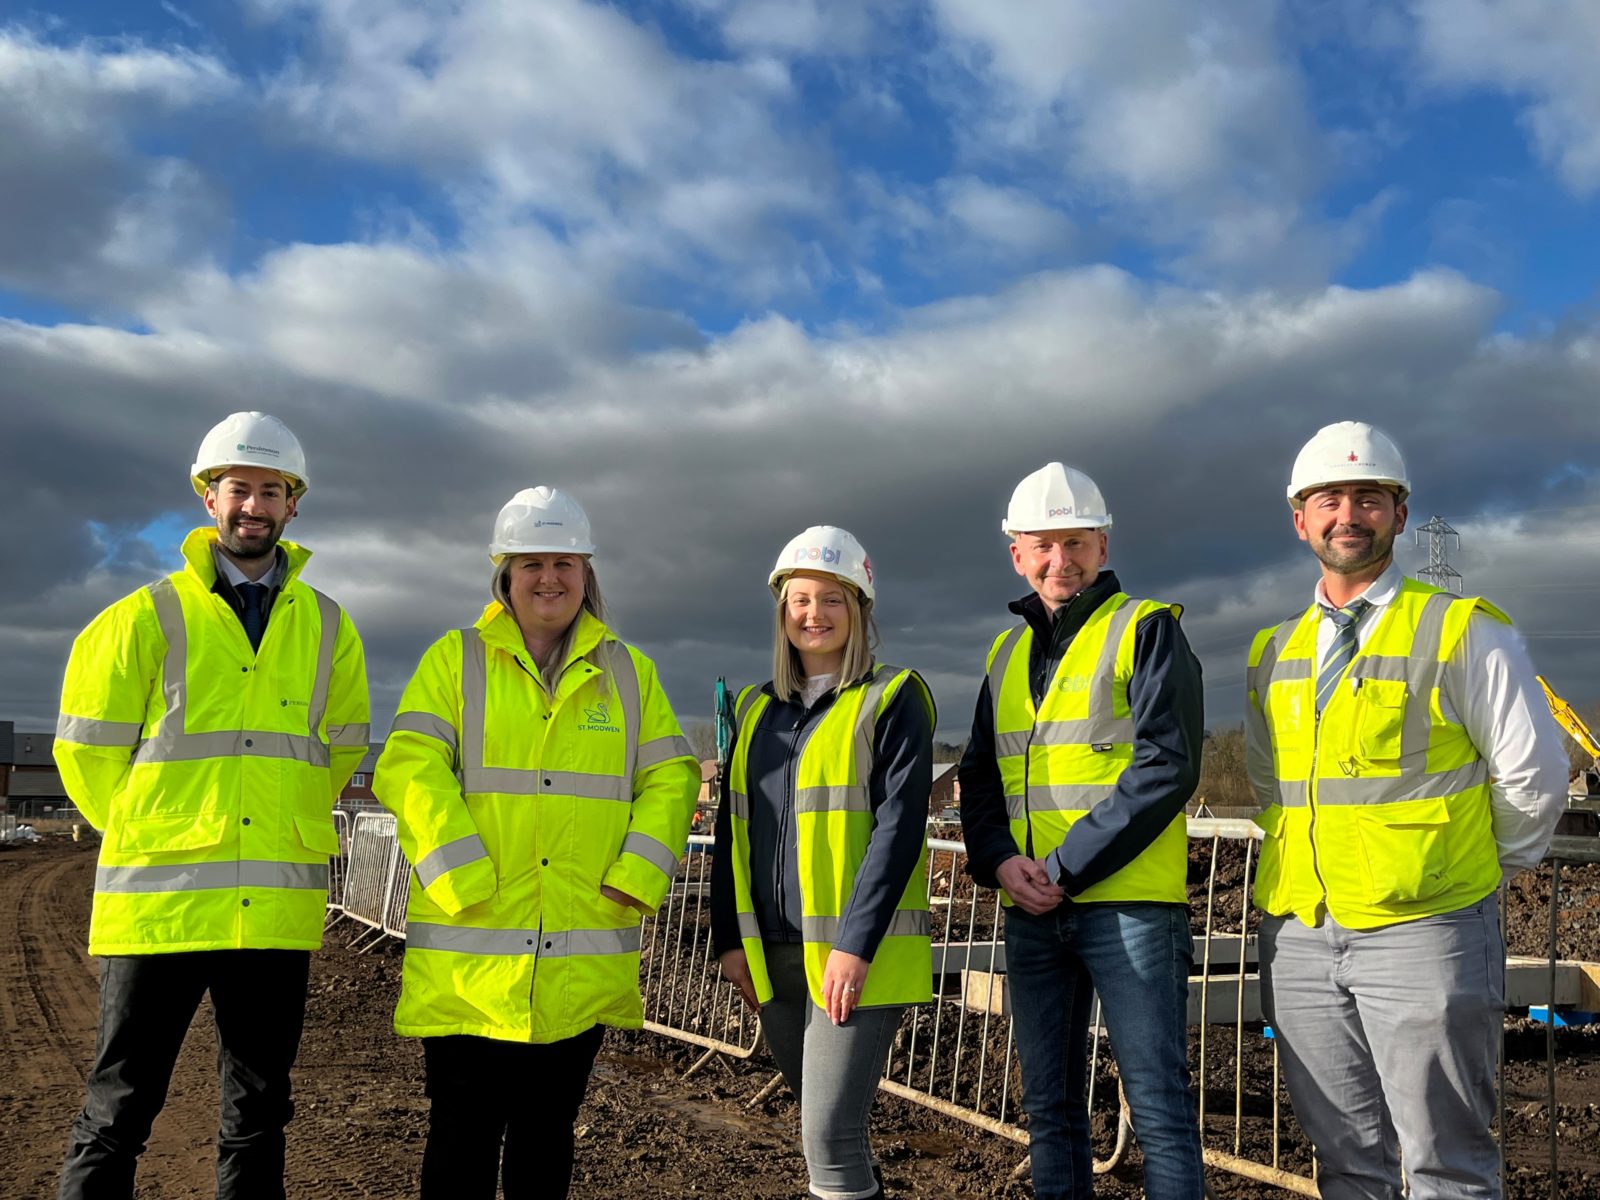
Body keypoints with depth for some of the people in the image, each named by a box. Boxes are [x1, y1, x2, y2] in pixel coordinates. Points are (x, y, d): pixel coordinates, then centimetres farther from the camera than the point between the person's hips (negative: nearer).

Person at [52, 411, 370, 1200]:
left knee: (259, 1114, 13)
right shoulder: (147, 618, -1)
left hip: (278, 911, 3)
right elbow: (86, 750, 4)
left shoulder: (327, 628, 8)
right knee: (118, 1113, 4)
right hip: (162, 903, -3)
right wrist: (146, 836, 10)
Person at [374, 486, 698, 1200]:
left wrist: (634, 878, -7)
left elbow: (670, 777, 7)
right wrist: (464, 880, -16)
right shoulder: (455, 659, 4)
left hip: (583, 963, 2)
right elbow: (409, 770, -6)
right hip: (470, 957, -2)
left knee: (547, 1131, 14)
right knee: (464, 1135, 4)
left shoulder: (629, 673, 12)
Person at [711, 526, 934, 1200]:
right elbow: (732, 829, 14)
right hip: (772, 956, 6)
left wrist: (855, 945, -18)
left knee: (831, 1134, -10)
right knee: (825, 1123, 15)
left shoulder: (892, 699, -4)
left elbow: (899, 827, -12)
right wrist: (729, 938, 5)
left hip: (858, 954, -6)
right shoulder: (756, 709, 13)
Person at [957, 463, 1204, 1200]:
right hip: (1031, 914, 6)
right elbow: (978, 777, 15)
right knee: (1049, 1106, 12)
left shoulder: (1146, 628, -2)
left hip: (1129, 902, -6)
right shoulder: (1006, 653, 16)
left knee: (1157, 1101, -2)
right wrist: (1000, 861, -5)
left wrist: (1068, 866, -15)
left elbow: (1167, 765, -13)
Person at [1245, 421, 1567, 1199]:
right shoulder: (1273, 654, 10)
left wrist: (1483, 870, 9)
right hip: (1299, 936, 5)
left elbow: (1532, 774, -1)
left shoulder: (1461, 631, -5)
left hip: (1420, 933, -5)